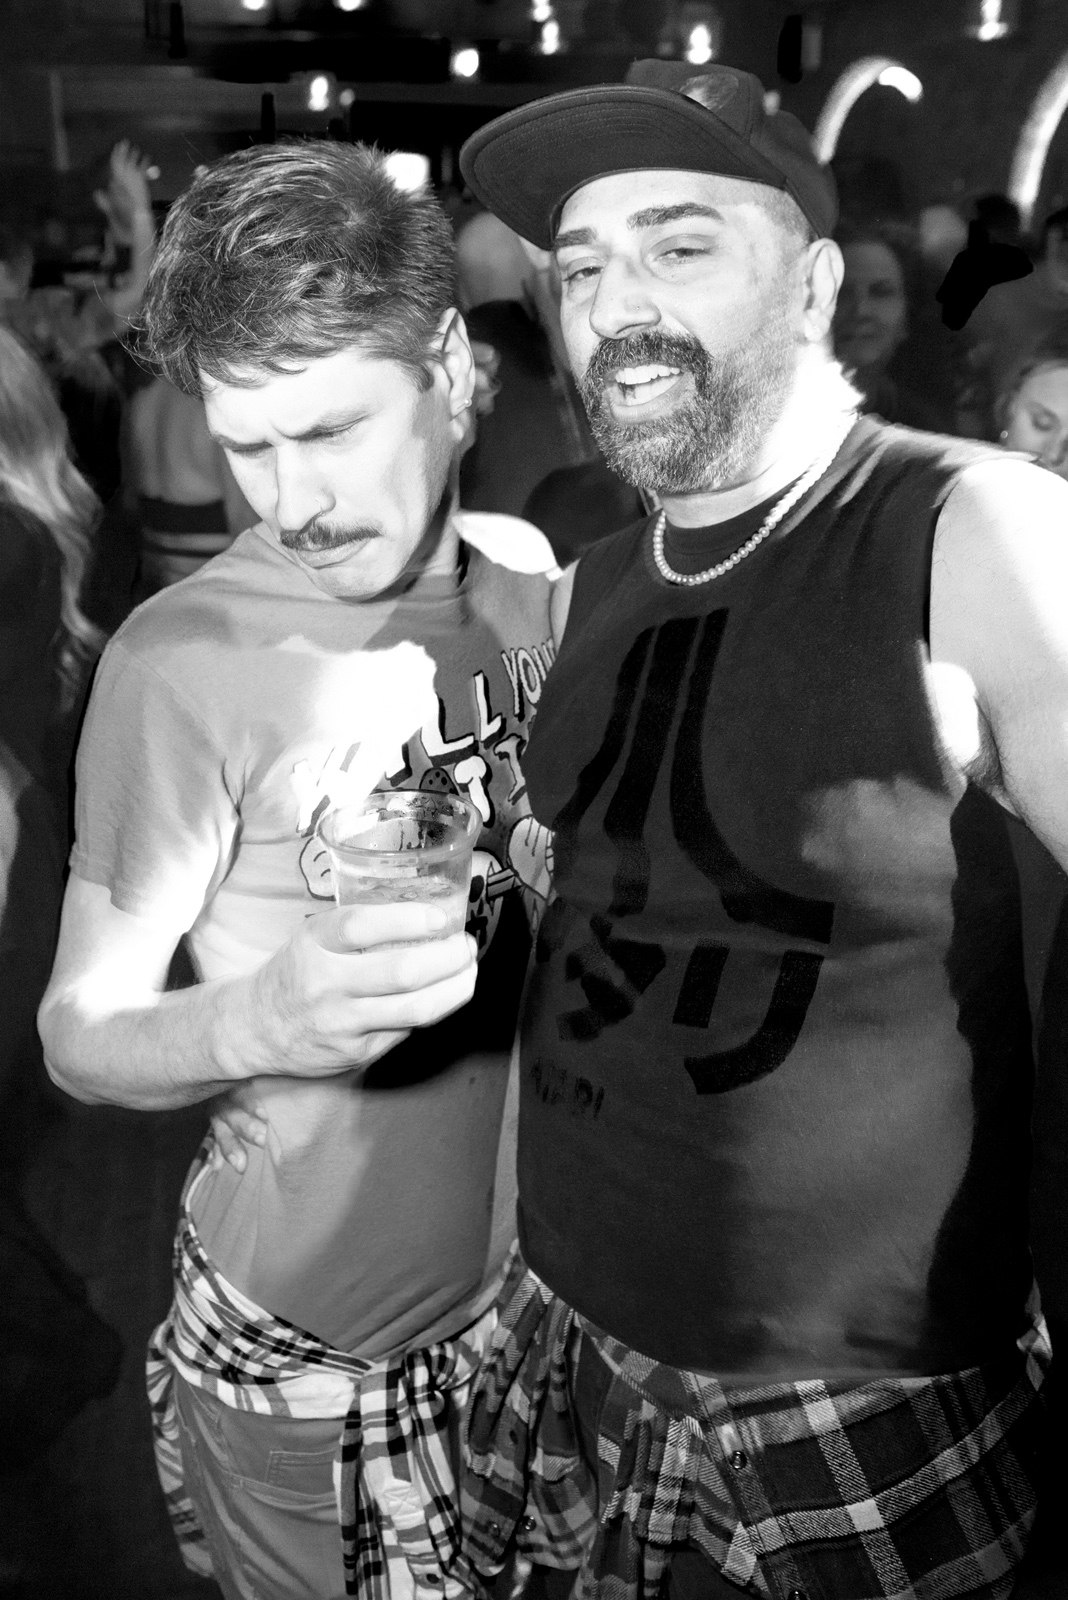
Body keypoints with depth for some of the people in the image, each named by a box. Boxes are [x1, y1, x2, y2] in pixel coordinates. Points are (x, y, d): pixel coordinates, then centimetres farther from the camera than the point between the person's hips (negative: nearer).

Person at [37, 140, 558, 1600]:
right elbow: (78, 1031, -16)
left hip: (536, 1294, 5)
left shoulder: (532, 577, -3)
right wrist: (259, 1019, -34)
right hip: (303, 1351, -4)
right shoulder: (186, 660, -19)